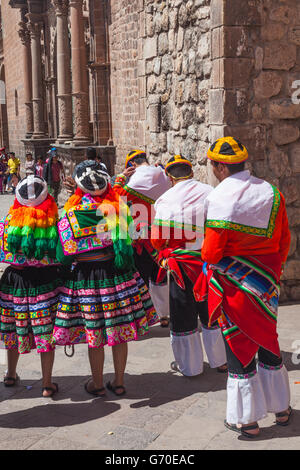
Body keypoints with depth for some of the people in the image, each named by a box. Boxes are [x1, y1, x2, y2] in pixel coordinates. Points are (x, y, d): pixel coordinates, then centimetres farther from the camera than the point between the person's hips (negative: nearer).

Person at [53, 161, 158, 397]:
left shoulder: (72, 214, -12)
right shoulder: (119, 208, -7)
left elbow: (64, 256, -11)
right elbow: (128, 245, -7)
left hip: (85, 278, -2)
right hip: (118, 277, 2)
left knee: (95, 336, 12)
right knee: (119, 334, 15)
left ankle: (97, 384, 28)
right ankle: (119, 382, 28)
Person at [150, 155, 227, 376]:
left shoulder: (165, 200, -11)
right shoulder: (210, 193, -4)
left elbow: (157, 240, -9)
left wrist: (166, 253, 12)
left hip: (181, 267, -3)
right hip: (211, 263, 3)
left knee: (184, 317, 11)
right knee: (211, 313, 17)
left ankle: (190, 365, 21)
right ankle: (220, 360, 29)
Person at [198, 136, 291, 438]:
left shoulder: (219, 198, -19)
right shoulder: (271, 192, -2)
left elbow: (211, 253, -19)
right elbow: (284, 241, 6)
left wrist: (205, 251, 3)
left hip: (233, 285, -5)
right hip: (265, 282, 5)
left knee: (239, 346, 7)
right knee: (267, 341, 20)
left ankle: (246, 420, 17)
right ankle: (281, 408, 33)